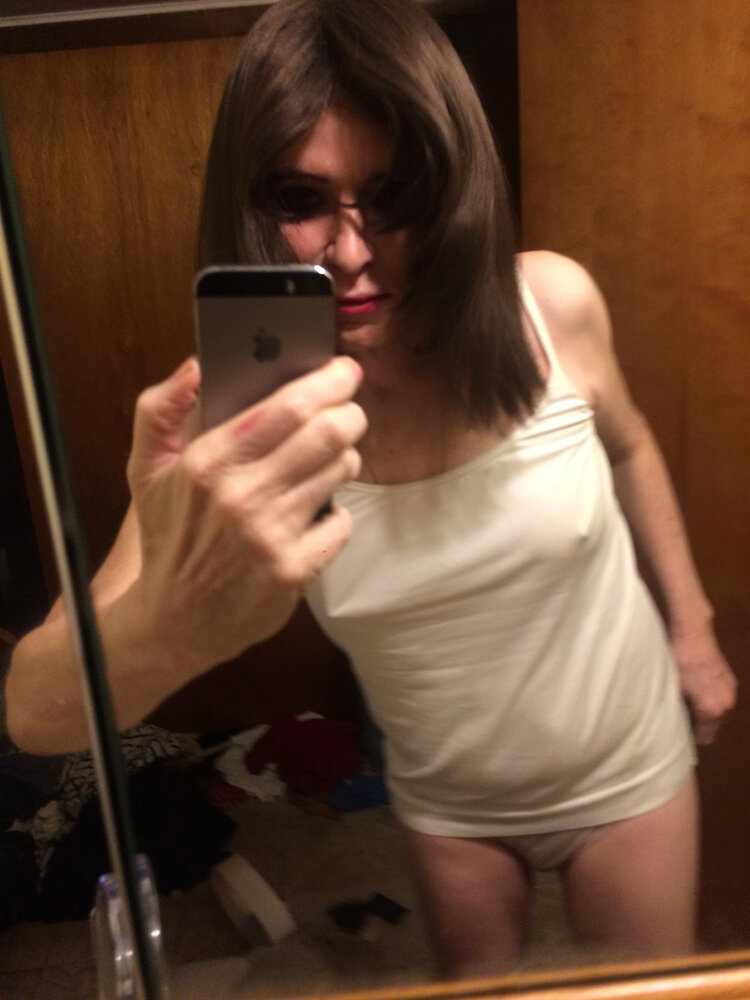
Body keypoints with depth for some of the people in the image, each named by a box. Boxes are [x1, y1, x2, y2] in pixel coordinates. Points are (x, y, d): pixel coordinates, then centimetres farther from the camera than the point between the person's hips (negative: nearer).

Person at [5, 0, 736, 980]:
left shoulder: (553, 304, -24)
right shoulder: (241, 425, -28)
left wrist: (692, 623, 6)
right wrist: (171, 624, -58)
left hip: (629, 770, 1)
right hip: (450, 806, 0)